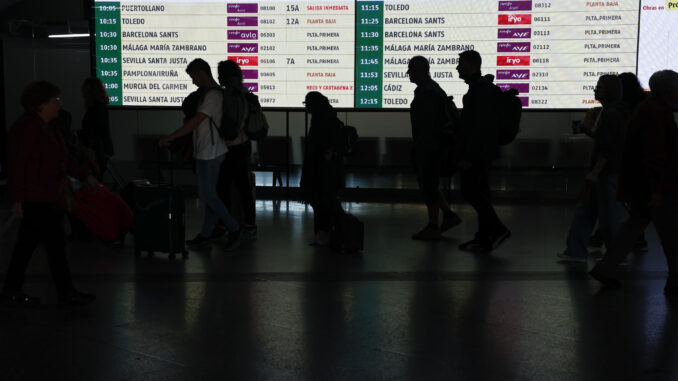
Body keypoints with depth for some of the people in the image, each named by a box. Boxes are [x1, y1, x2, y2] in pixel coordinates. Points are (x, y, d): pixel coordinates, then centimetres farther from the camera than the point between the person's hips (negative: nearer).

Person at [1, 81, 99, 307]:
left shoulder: (46, 127, 16)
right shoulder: (27, 127, -16)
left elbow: (63, 158, 22)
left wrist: (85, 176, 19)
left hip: (44, 197, 10)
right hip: (36, 198, -10)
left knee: (27, 244, 13)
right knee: (55, 243, -5)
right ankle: (66, 294, 2)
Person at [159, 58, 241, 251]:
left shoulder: (213, 95, -17)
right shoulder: (211, 93, 15)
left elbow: (195, 122, -21)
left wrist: (169, 138, -17)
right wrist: (190, 148, 22)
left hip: (210, 153, -10)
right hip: (207, 153, 10)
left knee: (207, 195, -6)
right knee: (208, 194, 12)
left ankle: (233, 229, 3)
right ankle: (206, 235, 17)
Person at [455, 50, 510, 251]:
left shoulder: (481, 90, -16)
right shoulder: (479, 87, 16)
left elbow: (480, 126, -22)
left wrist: (468, 156, -23)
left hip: (477, 151, -10)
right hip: (481, 151, 10)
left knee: (470, 191, -9)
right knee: (479, 192, 11)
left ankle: (497, 229, -4)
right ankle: (485, 238, 16)